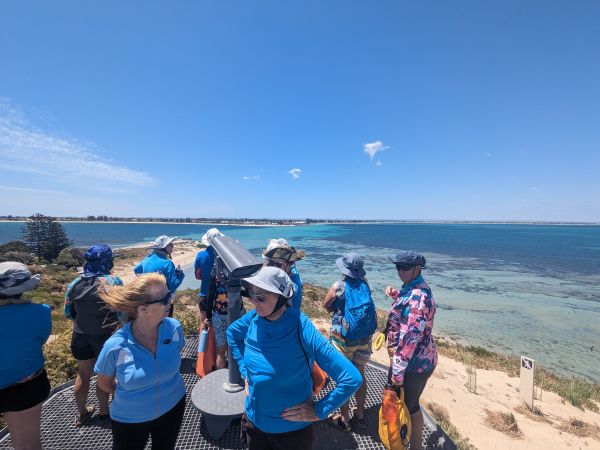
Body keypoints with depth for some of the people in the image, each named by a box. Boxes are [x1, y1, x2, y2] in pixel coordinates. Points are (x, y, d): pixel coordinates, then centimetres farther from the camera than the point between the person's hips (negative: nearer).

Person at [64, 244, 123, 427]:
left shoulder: (75, 283, -2)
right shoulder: (112, 282, -19)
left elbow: (68, 312, 6)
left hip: (80, 336, 5)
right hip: (105, 336, -4)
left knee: (83, 375, 22)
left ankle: (82, 413, 40)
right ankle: (103, 413, 30)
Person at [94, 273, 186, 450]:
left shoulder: (174, 328, -22)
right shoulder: (115, 347, -29)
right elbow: (104, 383, -7)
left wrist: (166, 389, 5)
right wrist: (131, 396, 1)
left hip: (173, 407, 3)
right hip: (129, 419, -2)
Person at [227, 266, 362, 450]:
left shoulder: (301, 329, -30)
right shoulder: (253, 318, -15)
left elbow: (351, 378, -29)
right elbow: (232, 333, 9)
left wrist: (318, 411, -20)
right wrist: (244, 371, 3)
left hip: (291, 429, -3)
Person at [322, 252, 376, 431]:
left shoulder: (338, 286, -18)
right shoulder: (364, 284, -5)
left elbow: (326, 306, -3)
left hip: (343, 339, -4)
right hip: (365, 339, 4)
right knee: (359, 375, 20)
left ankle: (344, 419, 29)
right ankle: (359, 417, 35)